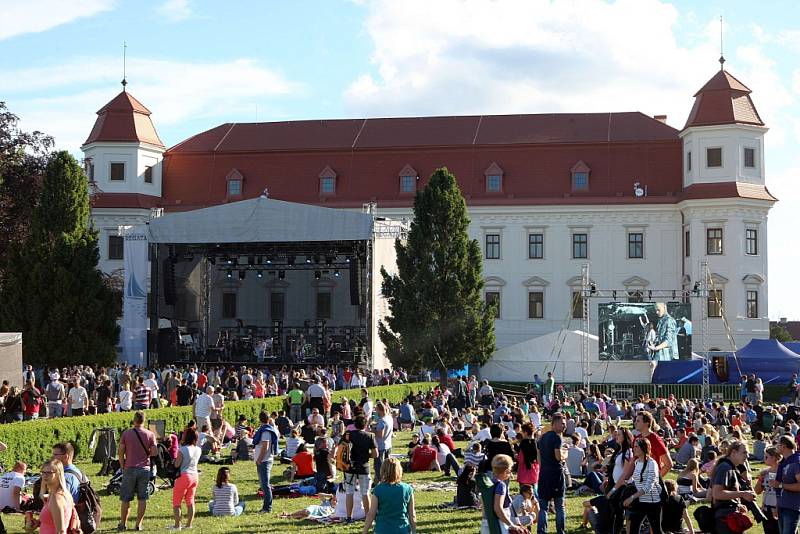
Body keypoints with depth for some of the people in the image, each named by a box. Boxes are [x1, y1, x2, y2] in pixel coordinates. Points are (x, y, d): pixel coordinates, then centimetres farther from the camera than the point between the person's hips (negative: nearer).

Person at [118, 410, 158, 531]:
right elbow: (155, 452, -4)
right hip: (144, 469, 1)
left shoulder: (126, 433, -1)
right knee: (142, 499, 5)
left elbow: (121, 452, -3)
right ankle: (138, 524, 5)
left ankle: (123, 524, 12)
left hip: (130, 468, -1)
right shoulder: (149, 434, 0)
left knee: (125, 499, 7)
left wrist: (123, 467, 8)